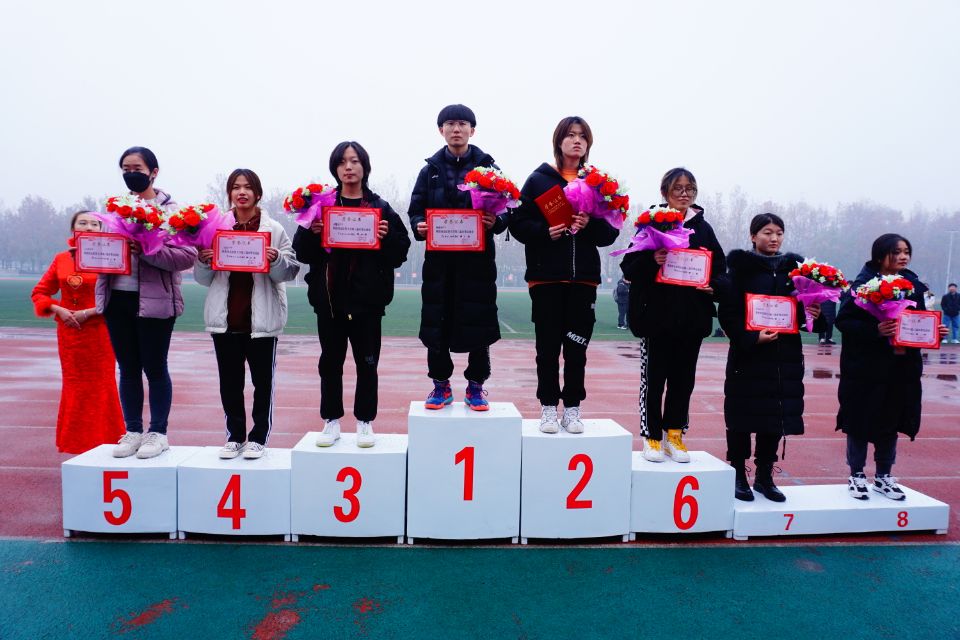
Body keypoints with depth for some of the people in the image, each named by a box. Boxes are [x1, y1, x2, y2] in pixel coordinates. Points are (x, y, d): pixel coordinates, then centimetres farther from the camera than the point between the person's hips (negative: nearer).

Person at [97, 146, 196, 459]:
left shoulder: (170, 210, -4)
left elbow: (187, 255, -14)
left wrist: (146, 250, -23)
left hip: (154, 300, -5)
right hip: (116, 298, 5)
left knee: (155, 368, 3)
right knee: (128, 368, 11)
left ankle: (158, 433, 16)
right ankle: (133, 431, 23)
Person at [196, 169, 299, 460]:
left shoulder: (274, 229, -1)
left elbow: (289, 272, -2)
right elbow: (203, 279, 11)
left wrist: (276, 260, -21)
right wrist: (203, 261, -10)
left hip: (262, 318, -2)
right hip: (225, 318, 3)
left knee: (263, 381, 7)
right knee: (229, 381, 11)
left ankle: (258, 437, 20)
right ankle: (235, 435, 25)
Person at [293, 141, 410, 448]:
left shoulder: (381, 207, 2)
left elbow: (400, 252, 0)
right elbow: (301, 252, 2)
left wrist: (386, 236, -18)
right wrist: (311, 232, -16)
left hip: (367, 298, -1)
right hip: (329, 298, 2)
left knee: (367, 363, 6)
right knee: (330, 362, 10)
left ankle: (365, 422, 20)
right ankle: (331, 422, 23)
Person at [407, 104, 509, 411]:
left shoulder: (488, 167, 7)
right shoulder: (431, 169, 11)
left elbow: (506, 210, 4)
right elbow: (416, 210, 9)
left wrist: (496, 221, -17)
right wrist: (419, 226, -13)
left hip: (477, 258, -1)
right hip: (439, 258, 1)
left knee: (478, 323, 2)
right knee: (436, 322, 3)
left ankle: (475, 386, 17)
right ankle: (441, 385, 18)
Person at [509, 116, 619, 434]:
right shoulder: (539, 179, 5)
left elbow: (611, 232, 7)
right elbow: (518, 223, -1)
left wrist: (590, 225, -12)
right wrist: (546, 232, -17)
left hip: (583, 277, 2)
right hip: (546, 276, -2)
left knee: (577, 347, 5)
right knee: (548, 346, 4)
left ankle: (572, 408, 16)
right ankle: (548, 407, 16)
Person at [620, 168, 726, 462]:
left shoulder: (703, 228, 11)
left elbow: (720, 267, 15)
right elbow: (629, 267, -6)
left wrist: (713, 285, -6)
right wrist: (651, 261, -25)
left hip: (692, 317, 4)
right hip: (657, 314, -3)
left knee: (683, 378, 10)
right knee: (654, 377, 4)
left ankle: (674, 435, 23)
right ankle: (651, 436, 16)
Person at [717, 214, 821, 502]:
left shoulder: (793, 266, 12)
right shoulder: (740, 267, -3)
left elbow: (802, 308, 16)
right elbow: (728, 313, -9)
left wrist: (813, 312, -5)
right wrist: (751, 337, -20)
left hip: (785, 354, 5)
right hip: (747, 353, -4)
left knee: (777, 413, 8)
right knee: (743, 414, 1)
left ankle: (764, 476, 21)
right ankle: (739, 475, 14)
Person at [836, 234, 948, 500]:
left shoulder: (914, 285, 7)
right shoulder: (862, 285, -10)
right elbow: (844, 321, -15)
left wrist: (935, 331, -5)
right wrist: (876, 330, -27)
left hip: (902, 368, 5)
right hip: (865, 368, -5)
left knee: (891, 423, 13)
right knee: (860, 422, 5)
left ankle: (884, 476, 27)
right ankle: (856, 475, 19)